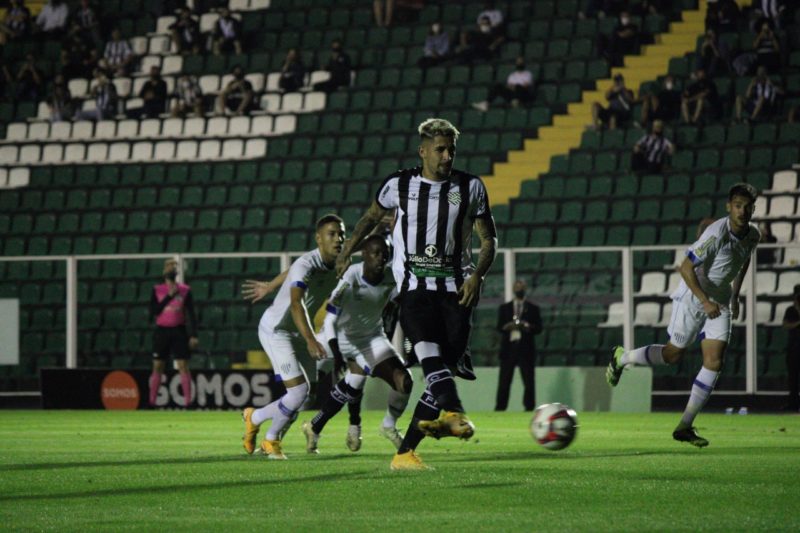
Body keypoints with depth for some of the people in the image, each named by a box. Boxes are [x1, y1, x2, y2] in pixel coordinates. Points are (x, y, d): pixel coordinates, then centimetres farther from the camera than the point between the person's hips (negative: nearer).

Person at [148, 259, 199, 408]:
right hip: (162, 330, 1)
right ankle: (152, 401, 8)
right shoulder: (157, 290, 3)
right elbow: (153, 312, -6)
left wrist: (193, 335, -6)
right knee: (157, 367, 3)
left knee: (183, 366, -7)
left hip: (179, 331, -1)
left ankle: (188, 400, -7)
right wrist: (169, 296, -12)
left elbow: (191, 314, 1)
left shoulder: (185, 290, 2)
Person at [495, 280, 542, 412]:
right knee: (504, 381, -2)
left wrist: (527, 327, -15)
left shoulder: (533, 309, 11)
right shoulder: (504, 308, 14)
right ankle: (500, 407, 0)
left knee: (529, 381, -3)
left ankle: (529, 407, 0)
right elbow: (499, 327, 7)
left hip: (526, 348, -1)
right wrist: (508, 326, -14)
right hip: (508, 347, 1)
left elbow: (539, 328, 4)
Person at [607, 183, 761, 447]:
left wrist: (735, 295, 17)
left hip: (720, 302, 6)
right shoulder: (717, 234, -26)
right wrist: (705, 301, -28)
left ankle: (685, 426, 0)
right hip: (692, 297, -6)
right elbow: (686, 268, -24)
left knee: (714, 362, -5)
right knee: (674, 354, 3)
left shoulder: (753, 236, -3)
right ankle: (621, 358, 30)